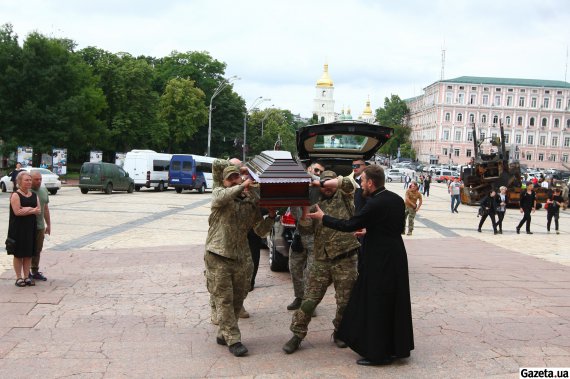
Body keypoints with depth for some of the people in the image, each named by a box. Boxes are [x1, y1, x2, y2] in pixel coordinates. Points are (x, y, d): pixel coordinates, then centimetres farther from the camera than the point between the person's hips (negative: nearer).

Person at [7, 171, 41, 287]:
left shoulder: (34, 195, 11)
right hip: (18, 228, -5)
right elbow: (17, 212, -19)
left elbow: (38, 210, 1)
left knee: (29, 254, 8)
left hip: (31, 228, 6)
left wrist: (27, 209, -15)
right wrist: (32, 210, -12)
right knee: (18, 254, 1)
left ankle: (26, 277, 16)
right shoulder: (16, 195, -8)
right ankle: (19, 277, 10)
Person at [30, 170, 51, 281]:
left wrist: (48, 224, 17)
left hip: (40, 226, 6)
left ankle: (35, 271, 22)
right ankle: (27, 273, 11)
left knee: (37, 251, 12)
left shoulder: (44, 190, 10)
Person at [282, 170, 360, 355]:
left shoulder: (343, 197, 5)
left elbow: (347, 183, -17)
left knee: (345, 301, 5)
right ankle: (297, 335, 10)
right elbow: (306, 226, 0)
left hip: (345, 260, -2)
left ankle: (340, 333, 26)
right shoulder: (316, 205, 13)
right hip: (321, 260, 2)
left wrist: (319, 183, -17)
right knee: (309, 300, 0)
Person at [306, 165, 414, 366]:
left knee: (376, 306, 2)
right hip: (396, 257, 9)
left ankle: (378, 353, 10)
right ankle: (398, 347, 27)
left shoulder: (375, 204, -20)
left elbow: (349, 225, -17)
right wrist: (369, 231, 20)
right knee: (395, 303, 17)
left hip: (380, 261, -9)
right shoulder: (396, 199, 5)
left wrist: (323, 217, -5)